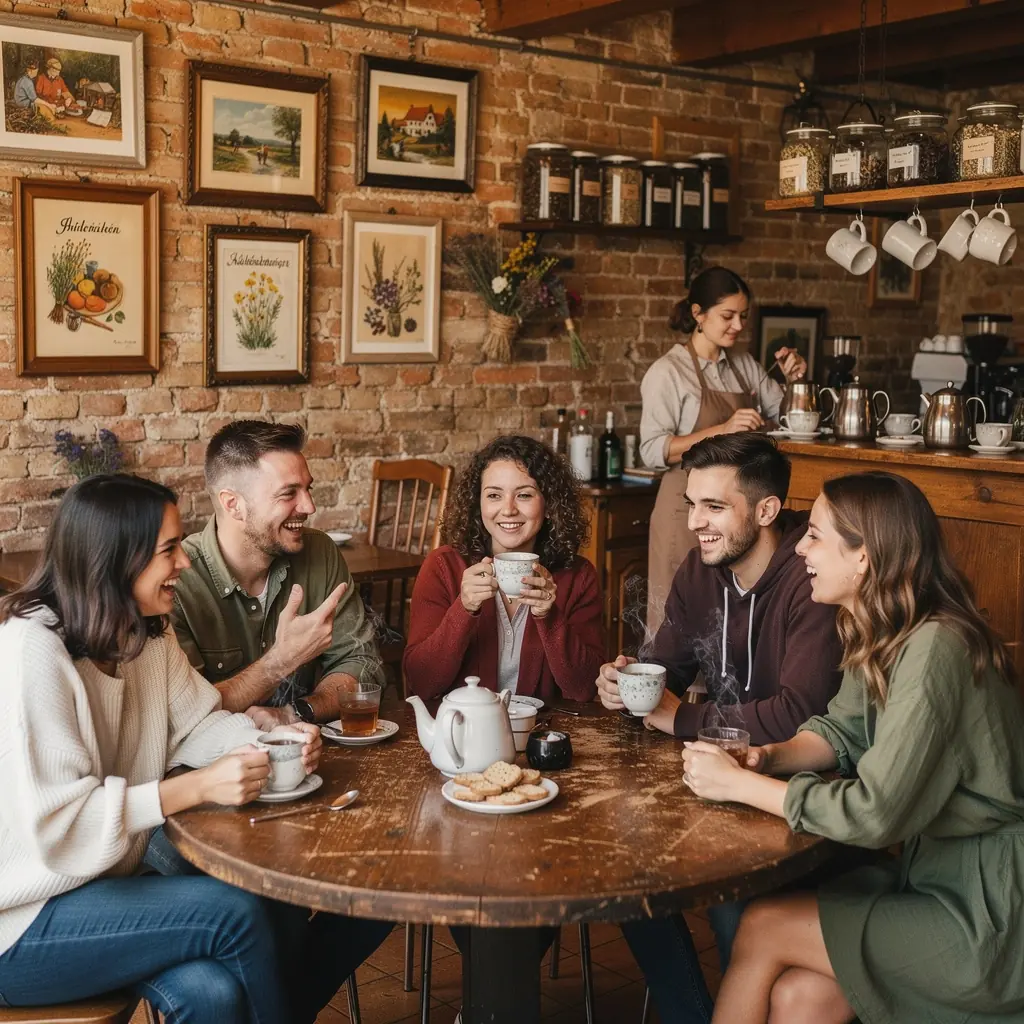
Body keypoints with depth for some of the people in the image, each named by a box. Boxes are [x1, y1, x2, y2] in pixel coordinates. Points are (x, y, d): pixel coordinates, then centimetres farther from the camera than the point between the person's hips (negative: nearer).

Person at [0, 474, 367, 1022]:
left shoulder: (145, 633, 4)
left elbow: (197, 723, 7)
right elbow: (56, 823, -27)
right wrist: (199, 787, -28)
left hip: (111, 870, 8)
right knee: (238, 913, -20)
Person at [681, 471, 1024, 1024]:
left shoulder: (934, 651, -25)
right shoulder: (885, 637, 5)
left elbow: (876, 812, -26)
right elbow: (839, 730, 12)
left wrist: (738, 784, -18)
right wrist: (767, 756, -9)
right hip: (935, 870, 8)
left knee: (763, 928, -6)